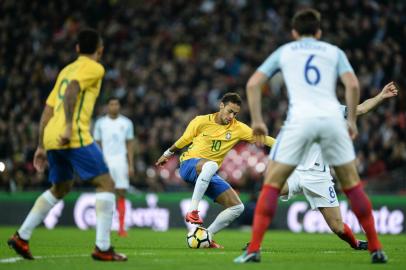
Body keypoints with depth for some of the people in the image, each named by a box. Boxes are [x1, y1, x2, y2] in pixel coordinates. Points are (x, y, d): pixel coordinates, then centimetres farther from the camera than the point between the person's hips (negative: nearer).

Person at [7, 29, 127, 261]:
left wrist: (42, 146, 26)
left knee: (61, 188, 25)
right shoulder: (94, 68, 1)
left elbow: (48, 110, 23)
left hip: (52, 138, 8)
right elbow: (71, 91, -18)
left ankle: (22, 237, 22)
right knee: (106, 184, -3)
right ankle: (103, 248, -11)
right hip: (76, 137, -8)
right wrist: (69, 126, -25)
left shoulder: (66, 70, 24)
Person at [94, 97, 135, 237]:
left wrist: (131, 165, 2)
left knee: (121, 195, -4)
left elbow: (130, 145, 9)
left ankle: (121, 228, -2)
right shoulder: (100, 123, 7)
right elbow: (97, 145, 8)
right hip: (105, 162, 0)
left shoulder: (126, 123, 8)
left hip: (121, 162, 0)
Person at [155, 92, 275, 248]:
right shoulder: (201, 121, -5)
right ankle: (192, 211, -40)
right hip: (189, 165, -5)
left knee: (237, 207, -5)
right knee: (210, 165, -42)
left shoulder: (238, 128, 2)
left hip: (209, 176, 5)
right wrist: (167, 154, 21)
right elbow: (183, 141, 10)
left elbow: (261, 138, -5)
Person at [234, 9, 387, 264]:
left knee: (272, 183, 7)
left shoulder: (284, 51, 21)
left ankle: (254, 249, -4)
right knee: (352, 183, 14)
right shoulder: (334, 51, 21)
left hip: (300, 118, -1)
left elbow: (253, 83, 12)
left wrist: (257, 121, 16)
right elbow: (353, 84, 4)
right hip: (332, 117, 1)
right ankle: (376, 248, 12)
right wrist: (352, 121, 12)